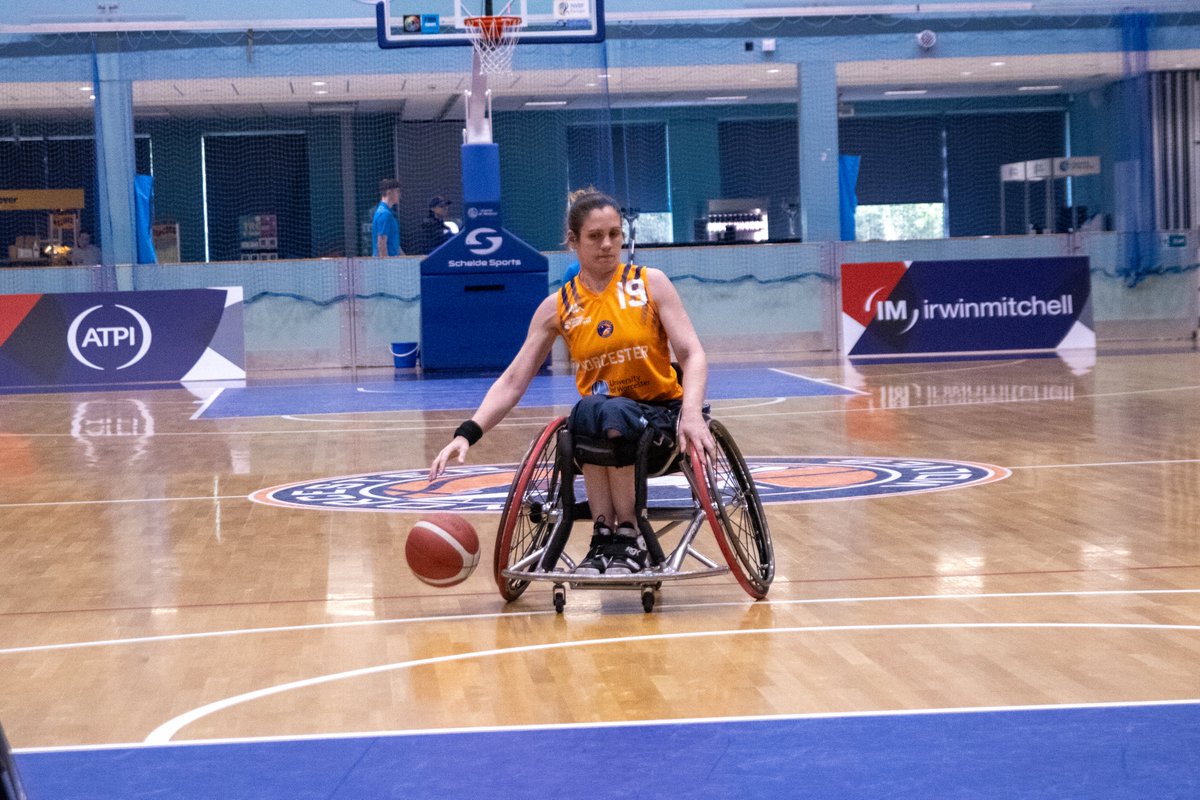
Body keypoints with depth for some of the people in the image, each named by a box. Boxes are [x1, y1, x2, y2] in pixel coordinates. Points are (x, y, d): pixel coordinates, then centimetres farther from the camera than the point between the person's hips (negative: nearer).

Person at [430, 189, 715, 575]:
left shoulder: (650, 283, -1)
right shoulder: (558, 307, 2)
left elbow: (692, 354, -7)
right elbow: (513, 381, -1)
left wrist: (692, 412, -27)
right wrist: (468, 433, -17)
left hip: (660, 414, -1)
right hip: (596, 415, 1)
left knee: (615, 412, -37)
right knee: (590, 409, -36)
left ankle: (628, 537, -24)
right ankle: (603, 536, -29)